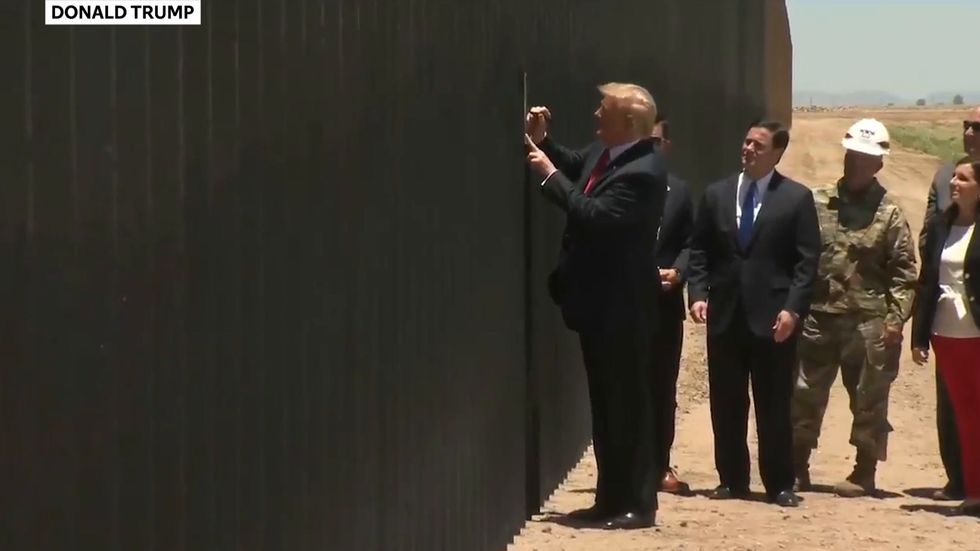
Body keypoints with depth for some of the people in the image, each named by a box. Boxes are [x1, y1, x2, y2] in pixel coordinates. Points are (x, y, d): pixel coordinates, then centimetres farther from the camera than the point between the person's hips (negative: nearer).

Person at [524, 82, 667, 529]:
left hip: (621, 307, -10)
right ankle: (611, 498, 22)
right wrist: (541, 141, 8)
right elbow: (572, 165, 27)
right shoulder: (602, 153, 6)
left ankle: (638, 504, 4)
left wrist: (549, 174, -21)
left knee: (628, 404, -2)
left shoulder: (644, 172, -22)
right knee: (605, 404, 15)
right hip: (598, 302, 10)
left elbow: (595, 214, -30)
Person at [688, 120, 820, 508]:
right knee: (726, 404, 6)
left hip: (773, 317, -3)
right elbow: (699, 251, 11)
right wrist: (698, 294, -3)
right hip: (725, 314, 3)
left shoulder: (796, 198, 1)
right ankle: (731, 480, 14)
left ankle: (779, 484, 8)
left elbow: (806, 261, -3)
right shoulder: (716, 194, 10)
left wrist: (793, 308, -12)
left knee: (774, 406, 1)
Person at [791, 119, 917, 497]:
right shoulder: (817, 203, 7)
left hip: (868, 325, -3)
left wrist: (896, 318, -10)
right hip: (817, 317, 3)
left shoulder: (888, 214, -1)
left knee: (868, 402, 4)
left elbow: (904, 271, -2)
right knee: (803, 396, 7)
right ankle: (796, 469, 17)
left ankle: (864, 473, 14)